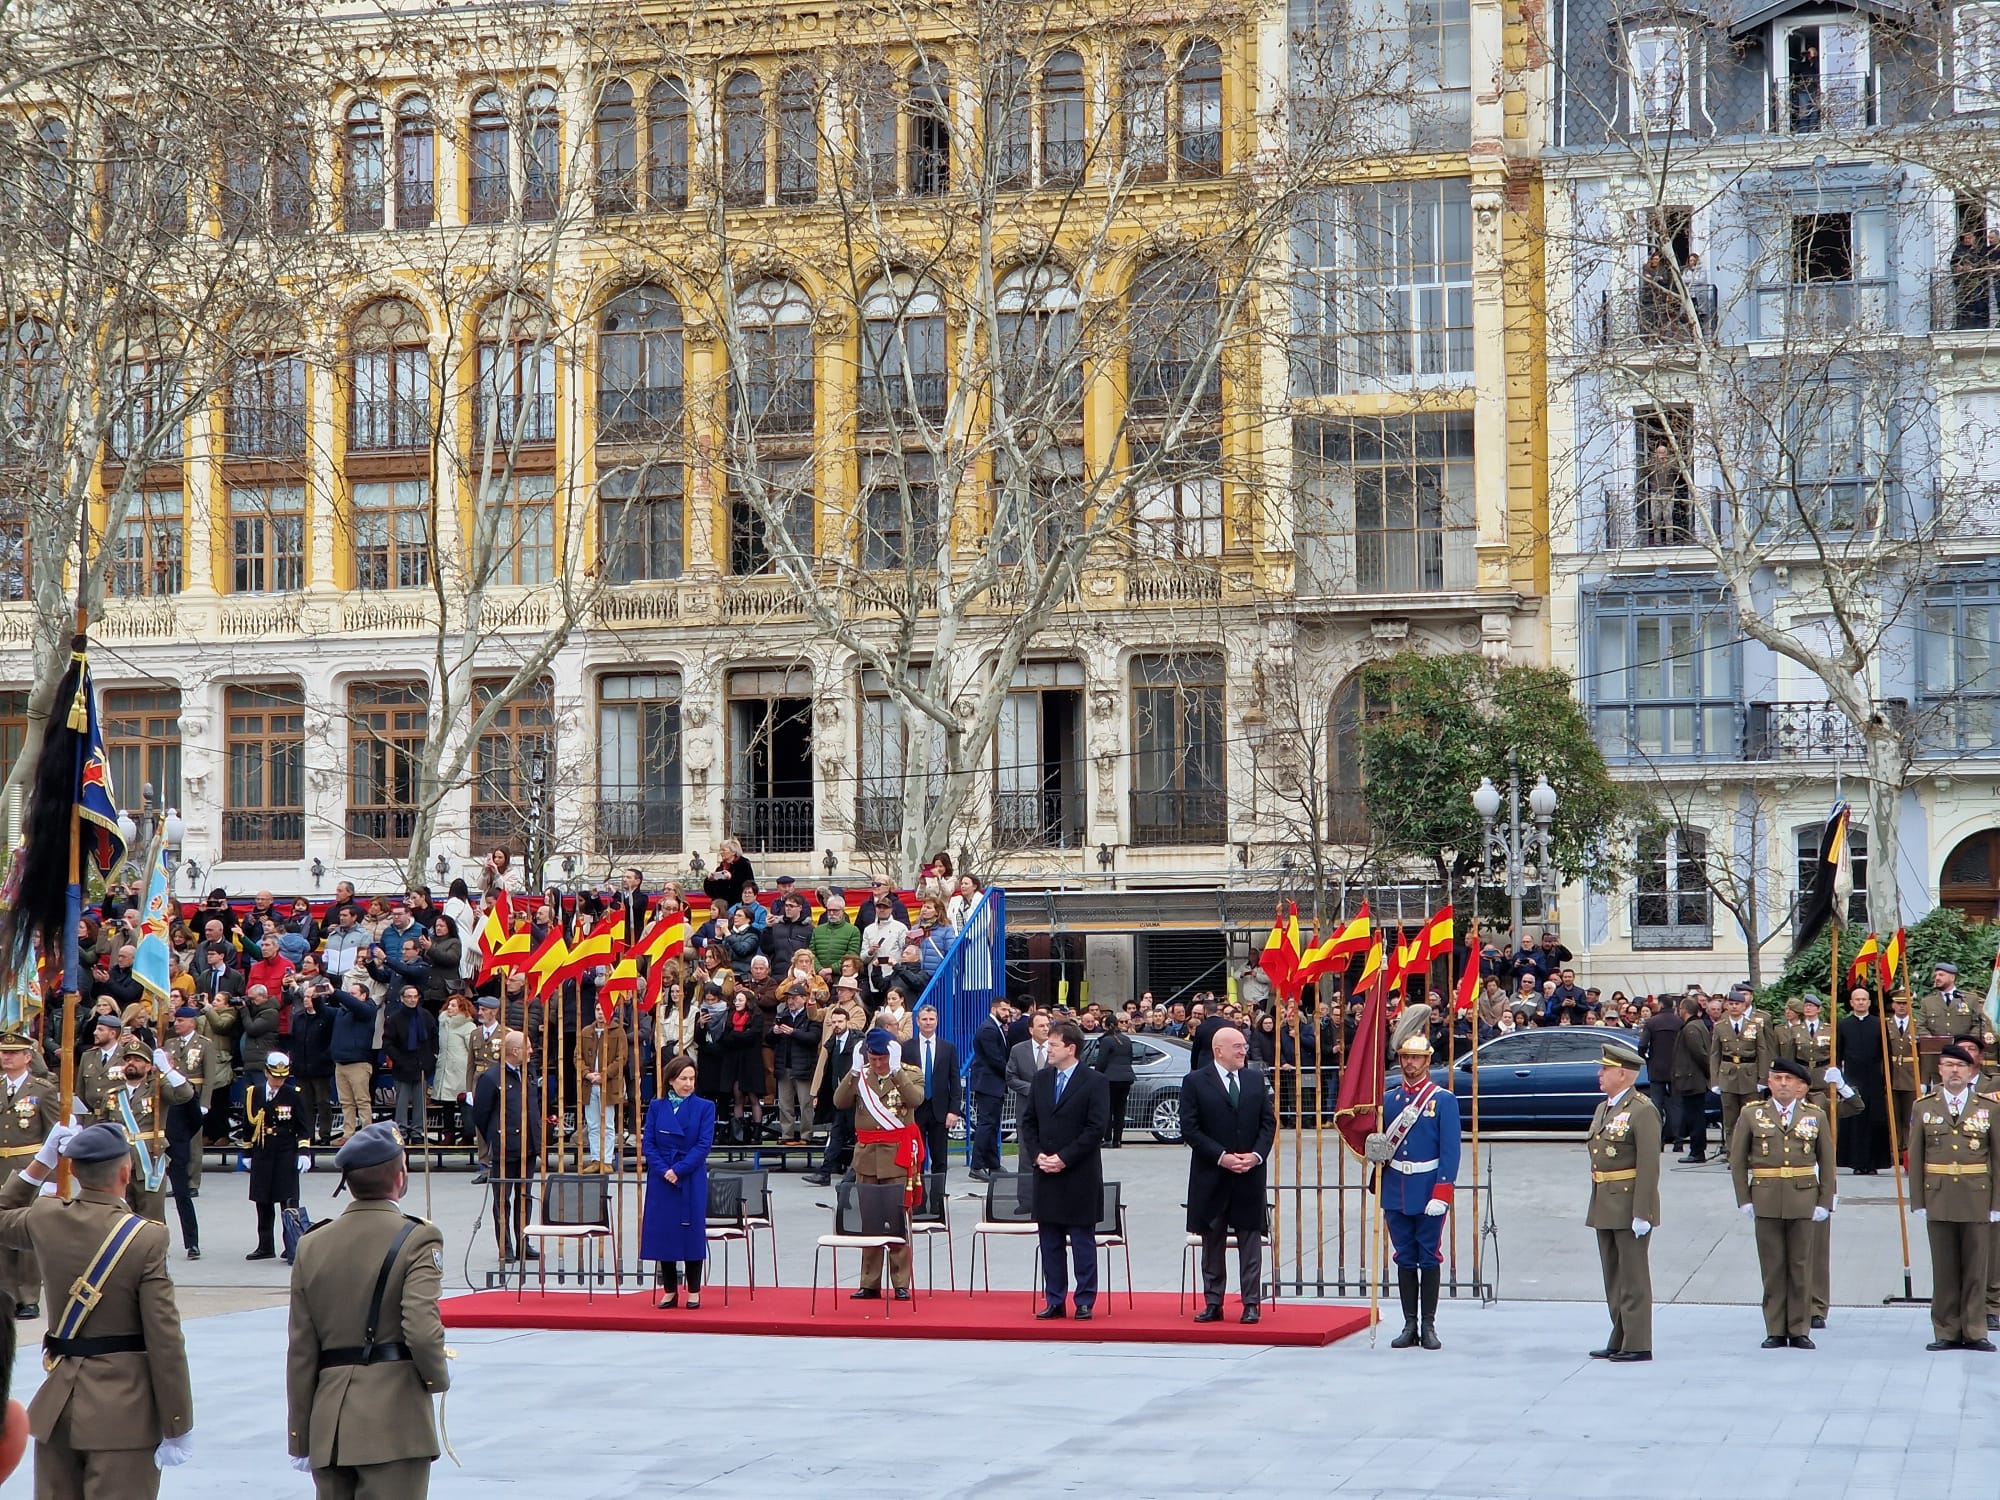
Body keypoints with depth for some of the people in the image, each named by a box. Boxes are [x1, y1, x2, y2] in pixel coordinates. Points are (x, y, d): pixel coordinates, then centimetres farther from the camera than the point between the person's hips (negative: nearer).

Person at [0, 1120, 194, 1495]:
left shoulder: (45, 1220, -2)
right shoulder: (146, 1238, -17)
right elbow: (165, 1342, -15)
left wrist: (42, 1162, 19)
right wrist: (177, 1428, -8)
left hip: (56, 1404, 5)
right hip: (123, 1413, -5)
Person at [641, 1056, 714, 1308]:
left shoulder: (704, 1108, -1)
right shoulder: (657, 1107, 5)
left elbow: (704, 1145, -8)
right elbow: (647, 1143, 2)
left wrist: (678, 1170, -15)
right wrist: (663, 1170, -12)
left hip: (692, 1181, -2)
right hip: (660, 1180, 2)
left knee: (692, 1231, 0)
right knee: (663, 1232, 3)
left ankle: (694, 1292, 9)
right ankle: (669, 1291, 13)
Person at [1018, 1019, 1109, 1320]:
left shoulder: (1094, 1082, -6)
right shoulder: (1041, 1079, 11)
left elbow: (1096, 1128, -12)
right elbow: (1028, 1121, 13)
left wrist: (1064, 1158, -15)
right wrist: (1037, 1154, -3)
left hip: (1080, 1176, -5)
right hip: (1046, 1173, 5)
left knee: (1083, 1241, 1)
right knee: (1050, 1241, 8)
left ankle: (1085, 1302, 6)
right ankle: (1054, 1301, 14)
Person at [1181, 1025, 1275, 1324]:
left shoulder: (1257, 1080, 8)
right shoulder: (1195, 1082, -3)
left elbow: (1269, 1122, 6)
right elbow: (1189, 1128, -7)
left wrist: (1256, 1155, -9)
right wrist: (1221, 1157, -15)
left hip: (1250, 1174, 2)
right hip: (1211, 1176, -2)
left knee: (1250, 1240, 2)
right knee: (1212, 1241, 6)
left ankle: (1252, 1303, 6)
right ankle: (1213, 1303, 12)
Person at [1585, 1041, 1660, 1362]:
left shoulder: (1642, 1111, -13)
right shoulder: (1603, 1109, 15)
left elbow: (1649, 1166, -18)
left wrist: (1642, 1213, -21)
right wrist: (1595, 1204, 18)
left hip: (1629, 1206, -9)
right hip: (1604, 1207, 9)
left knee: (1633, 1278, -2)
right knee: (1613, 1278, 14)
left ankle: (1637, 1344, 3)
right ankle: (1619, 1341, 22)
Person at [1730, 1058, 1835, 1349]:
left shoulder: (1816, 1116, 7)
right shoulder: (1751, 1114, 4)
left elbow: (1827, 1163, 7)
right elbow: (1737, 1160, 5)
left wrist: (1825, 1203, 0)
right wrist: (1744, 1199, -1)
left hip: (1803, 1201, 0)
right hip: (1765, 1202, 0)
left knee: (1800, 1266, 4)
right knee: (1773, 1267, 3)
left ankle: (1799, 1330, 11)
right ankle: (1775, 1331, 10)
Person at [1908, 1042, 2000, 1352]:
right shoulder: (1924, 1107, 6)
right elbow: (1915, 1157, 5)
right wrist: (1917, 1201, 0)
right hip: (1938, 1201, 1)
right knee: (1944, 1268, 5)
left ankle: (1974, 1332, 10)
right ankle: (1946, 1332, 11)